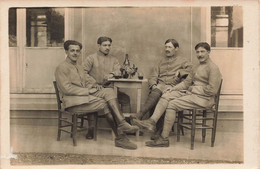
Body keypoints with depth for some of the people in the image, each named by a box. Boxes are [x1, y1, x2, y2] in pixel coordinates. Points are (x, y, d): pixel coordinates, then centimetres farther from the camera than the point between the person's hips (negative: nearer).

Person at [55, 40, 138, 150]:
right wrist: (87, 91, -14)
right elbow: (66, 89, -14)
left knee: (109, 91, -18)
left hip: (86, 95, 8)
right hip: (73, 101, -8)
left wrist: (90, 87, -4)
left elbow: (89, 80, 21)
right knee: (105, 103, -23)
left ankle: (122, 124, -29)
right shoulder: (61, 68, -4)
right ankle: (120, 138, -16)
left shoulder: (79, 67, 25)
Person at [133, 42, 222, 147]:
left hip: (203, 98, -9)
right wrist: (172, 89, 5)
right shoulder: (196, 68, 21)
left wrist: (194, 88, -11)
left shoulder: (213, 68, -7)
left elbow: (212, 90, -16)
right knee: (166, 96, -8)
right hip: (190, 93, 9)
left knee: (172, 104, -23)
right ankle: (152, 122, -21)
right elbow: (186, 82, 19)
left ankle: (164, 139, -19)